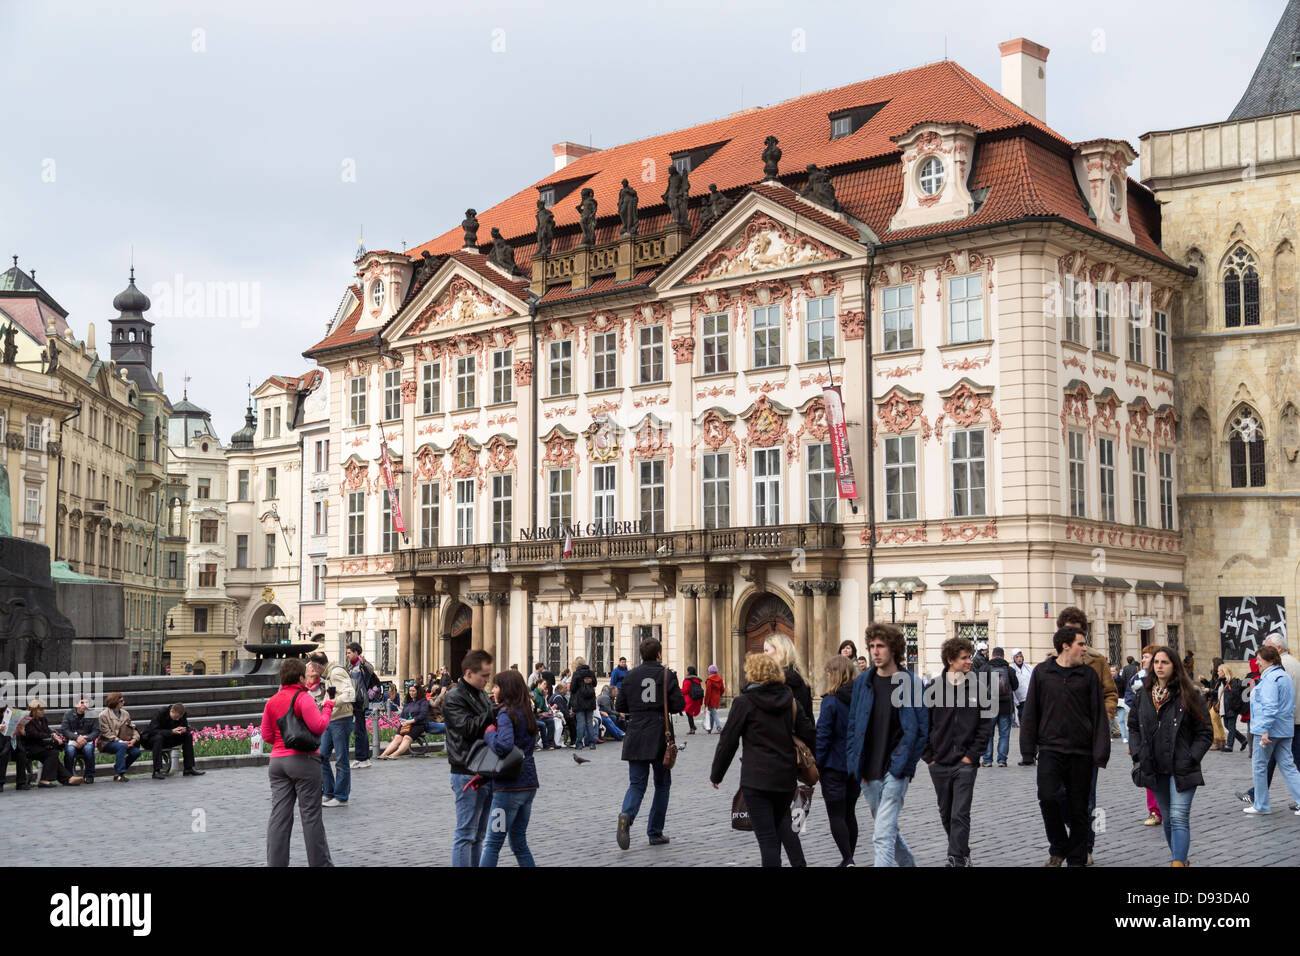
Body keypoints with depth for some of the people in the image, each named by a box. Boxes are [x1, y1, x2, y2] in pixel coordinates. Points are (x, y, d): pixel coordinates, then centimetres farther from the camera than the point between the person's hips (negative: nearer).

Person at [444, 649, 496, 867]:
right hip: (467, 773, -8)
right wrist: (495, 712, -28)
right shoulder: (454, 698, -11)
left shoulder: (482, 695, 16)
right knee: (466, 834, -5)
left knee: (479, 834, 14)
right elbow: (469, 728, -22)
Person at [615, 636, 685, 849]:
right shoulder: (667, 675, -4)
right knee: (662, 784, 13)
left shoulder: (631, 675, 3)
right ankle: (655, 833, 13)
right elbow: (679, 705, -9)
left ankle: (626, 815, -25)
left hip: (636, 736, 2)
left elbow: (620, 706, 6)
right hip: (660, 736, -2)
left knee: (637, 783, 6)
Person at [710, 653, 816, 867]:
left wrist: (716, 775, 6)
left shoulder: (744, 703, -7)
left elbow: (728, 742, -4)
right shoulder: (789, 700, 7)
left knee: (767, 836, -1)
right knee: (782, 823, 25)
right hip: (787, 777, 5)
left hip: (757, 778, -5)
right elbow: (809, 735, 8)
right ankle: (799, 862, 13)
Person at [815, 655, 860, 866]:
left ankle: (848, 859, -9)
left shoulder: (831, 701, -15)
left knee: (836, 815, 0)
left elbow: (823, 736, -15)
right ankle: (849, 859, 23)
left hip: (834, 765, -6)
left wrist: (816, 765, -7)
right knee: (849, 813, 16)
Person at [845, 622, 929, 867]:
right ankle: (908, 863, 40)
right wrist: (855, 763, 3)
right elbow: (852, 725, 10)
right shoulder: (862, 681, 6)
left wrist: (902, 764, -10)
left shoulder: (911, 683, -6)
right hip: (868, 773, 5)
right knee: (889, 830, 19)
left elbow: (920, 729, -5)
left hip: (895, 771, -5)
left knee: (883, 835, -13)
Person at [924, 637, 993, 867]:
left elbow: (985, 725, 1)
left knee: (960, 815, -8)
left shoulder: (977, 688, -2)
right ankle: (962, 853, 32)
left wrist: (972, 755, -5)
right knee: (946, 814, 14)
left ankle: (957, 859, -5)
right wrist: (928, 756, -2)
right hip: (939, 764, 2)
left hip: (965, 763, -2)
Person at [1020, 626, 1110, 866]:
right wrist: (1028, 748, 4)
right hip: (1050, 748, -1)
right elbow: (1031, 711, 7)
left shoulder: (1089, 675, 4)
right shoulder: (1042, 672, 4)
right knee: (1047, 797, -16)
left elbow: (1099, 715, 3)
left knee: (1078, 808, 5)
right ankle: (1059, 848, 7)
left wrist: (1100, 752, -5)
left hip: (1081, 752, 1)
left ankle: (1077, 859, 18)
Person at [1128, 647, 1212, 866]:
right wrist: (1138, 754, 6)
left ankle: (1178, 863, -21)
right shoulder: (1144, 694, 7)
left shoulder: (1189, 696, -5)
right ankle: (1180, 859, 26)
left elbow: (1205, 733, -2)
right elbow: (1133, 726, 18)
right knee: (1167, 819, 13)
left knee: (1179, 818, -14)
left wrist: (1191, 759, -11)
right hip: (1155, 770, 5)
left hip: (1181, 771, -5)